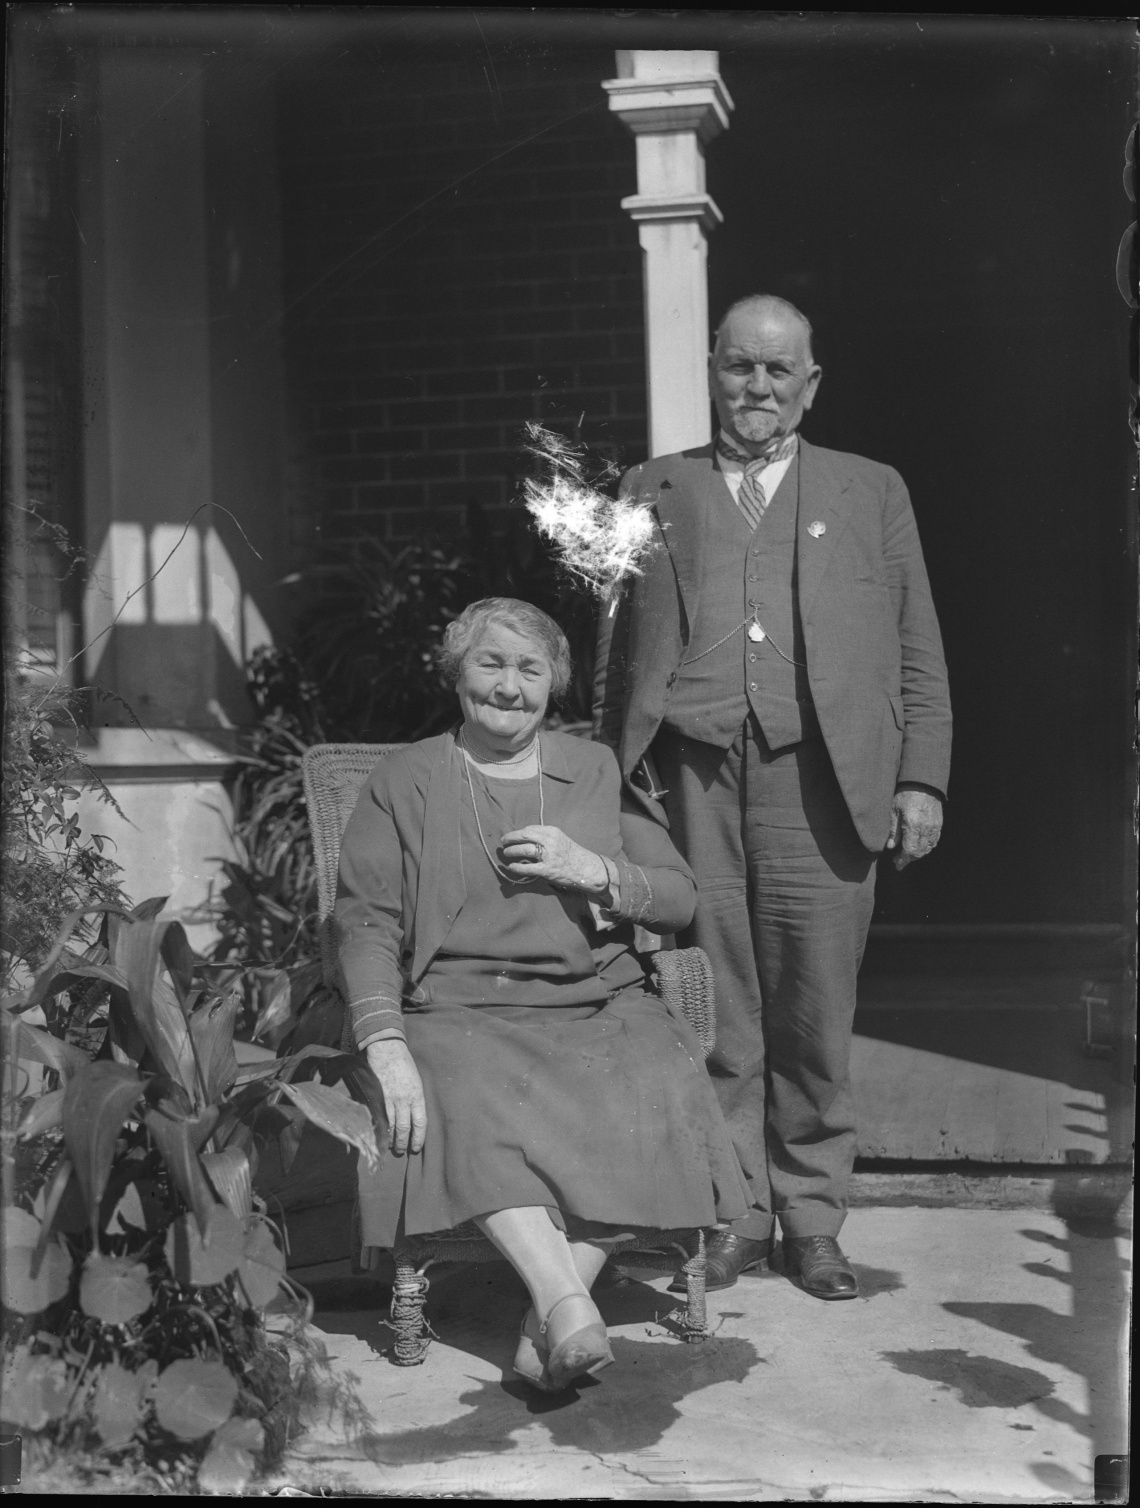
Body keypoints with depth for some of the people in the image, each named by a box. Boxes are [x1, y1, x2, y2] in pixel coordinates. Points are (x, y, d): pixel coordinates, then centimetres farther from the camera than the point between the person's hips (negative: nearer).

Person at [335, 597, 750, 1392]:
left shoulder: (598, 770, 18)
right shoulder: (405, 780, 13)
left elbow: (681, 900, 15)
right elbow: (367, 923, 2)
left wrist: (595, 871, -5)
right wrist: (387, 1048, -13)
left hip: (599, 1006, 2)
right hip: (460, 1013, -1)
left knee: (655, 1090, -30)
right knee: (472, 1104, -35)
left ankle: (548, 1312, -25)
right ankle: (570, 1307, -39)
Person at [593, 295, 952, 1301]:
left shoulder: (870, 492, 16)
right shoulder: (651, 493, 16)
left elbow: (919, 653, 13)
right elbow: (614, 651, 12)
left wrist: (922, 777, 3)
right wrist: (614, 783, 3)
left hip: (817, 783, 0)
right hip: (691, 782, 0)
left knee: (816, 1020, 2)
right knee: (716, 1021, 1)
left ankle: (813, 1220, 15)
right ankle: (732, 1218, 13)